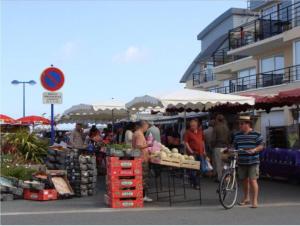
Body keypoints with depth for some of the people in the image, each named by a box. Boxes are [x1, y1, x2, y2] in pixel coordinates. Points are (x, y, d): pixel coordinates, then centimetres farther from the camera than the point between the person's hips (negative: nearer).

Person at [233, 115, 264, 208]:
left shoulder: (256, 134, -3)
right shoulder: (237, 135, 10)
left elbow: (261, 146, -4)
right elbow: (235, 147, 17)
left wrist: (254, 150, -20)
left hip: (253, 162, -5)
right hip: (241, 162, 5)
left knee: (253, 180, -8)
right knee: (244, 180, 14)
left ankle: (254, 201, -3)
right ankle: (246, 198, 29)